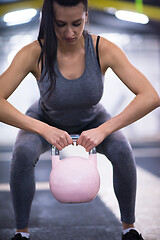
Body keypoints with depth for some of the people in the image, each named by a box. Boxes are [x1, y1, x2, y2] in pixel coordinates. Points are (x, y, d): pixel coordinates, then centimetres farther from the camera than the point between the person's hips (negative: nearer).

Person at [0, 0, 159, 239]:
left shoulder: (103, 49, -31)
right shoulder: (34, 54, -32)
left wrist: (103, 130, -44)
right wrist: (44, 130, -49)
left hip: (91, 120, 1)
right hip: (47, 120, 0)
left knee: (122, 151, -27)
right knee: (23, 153, -30)